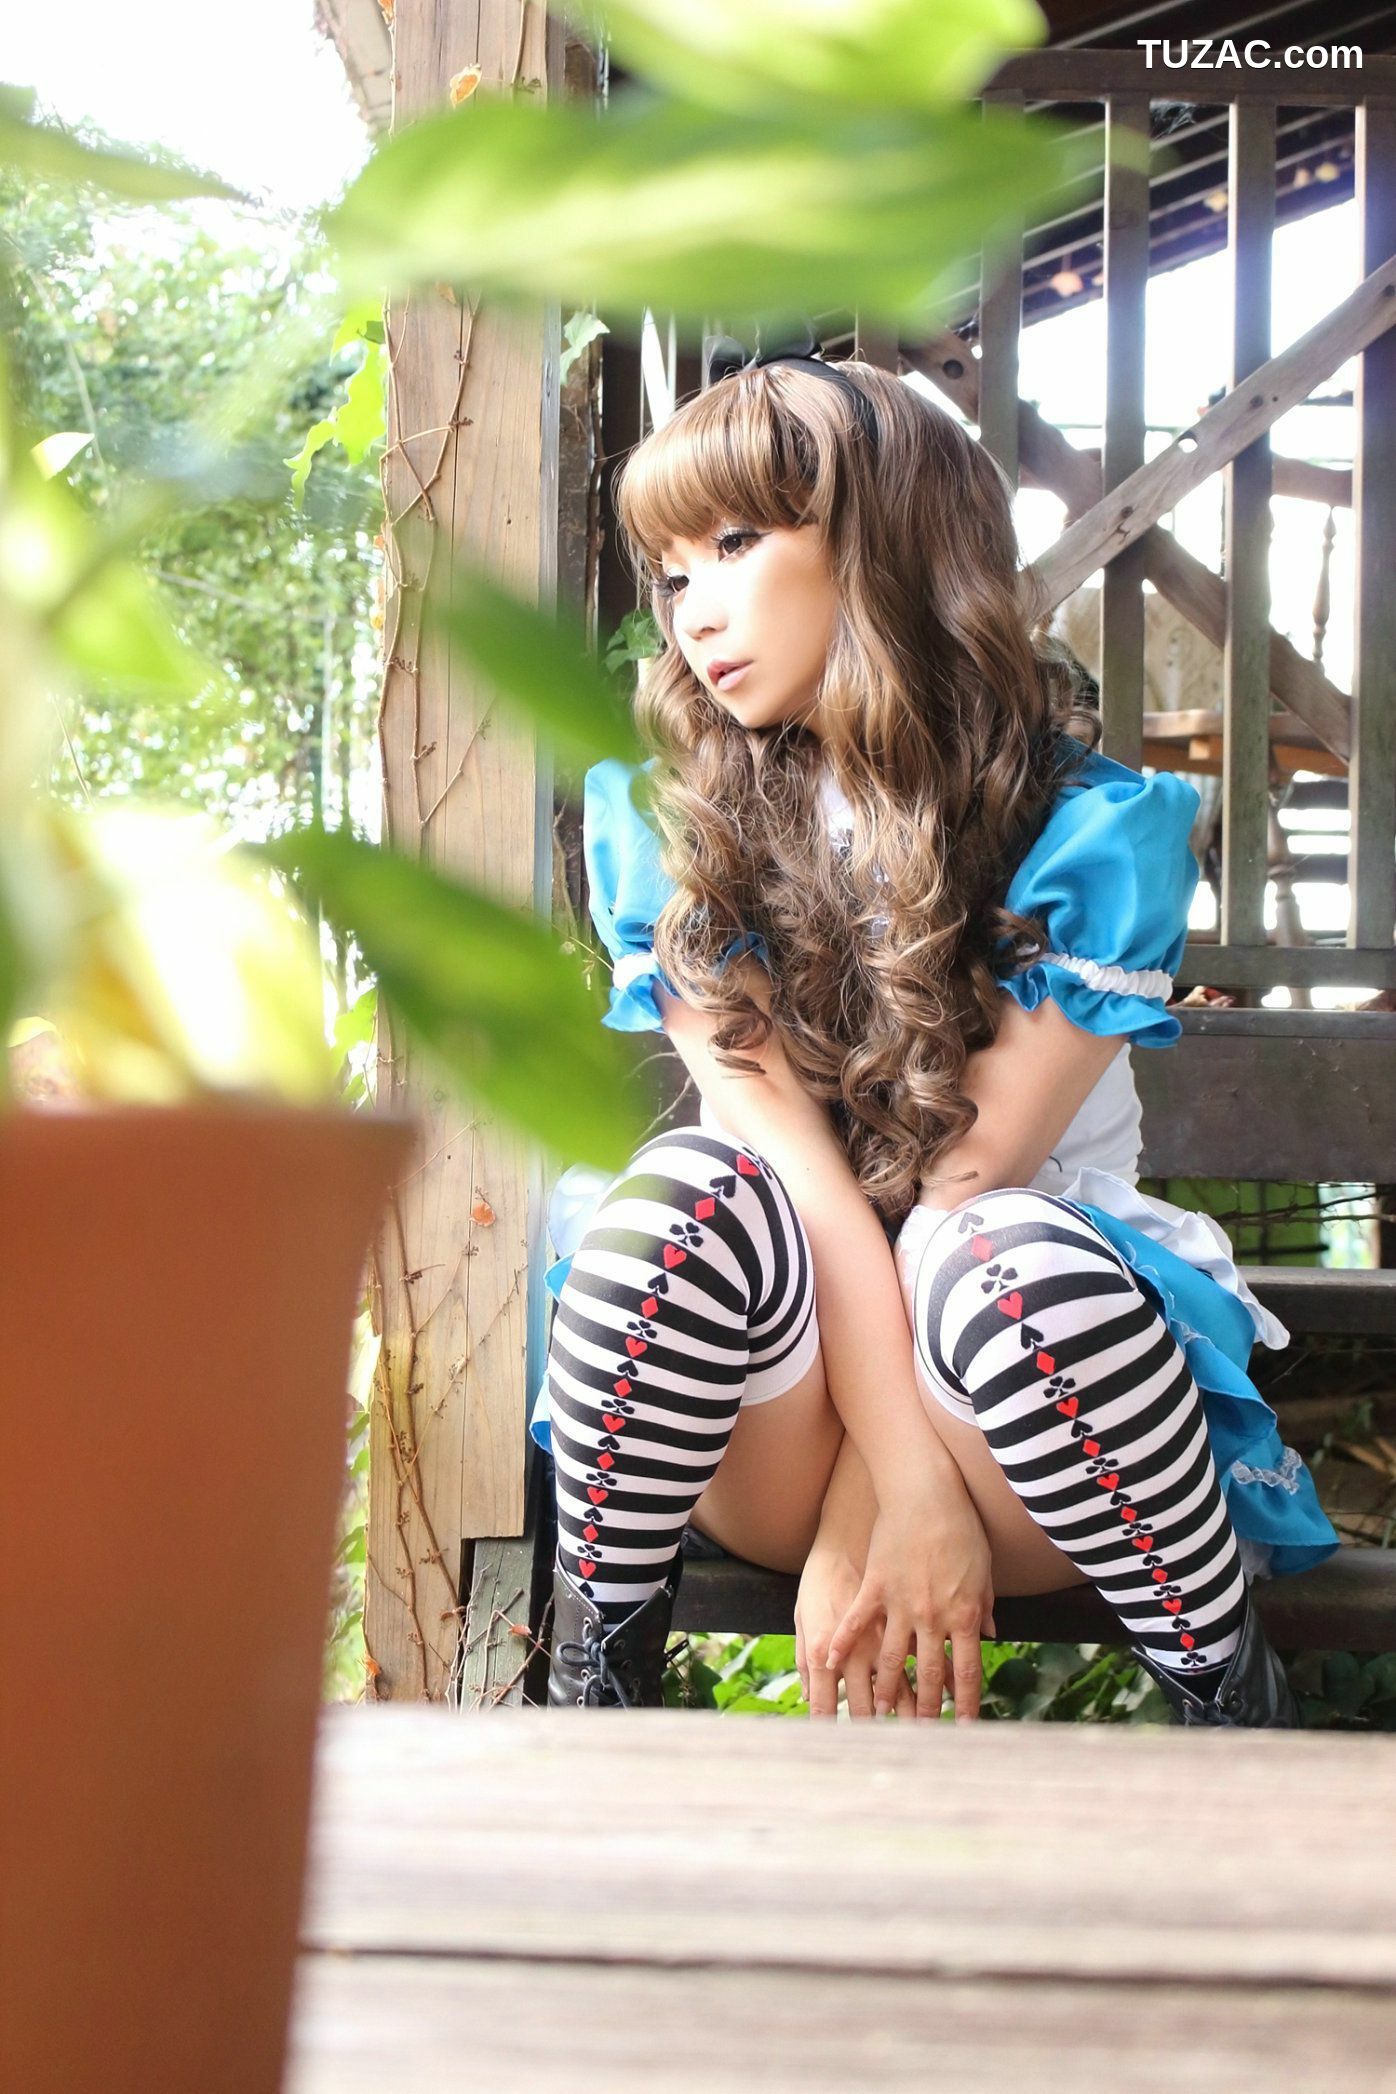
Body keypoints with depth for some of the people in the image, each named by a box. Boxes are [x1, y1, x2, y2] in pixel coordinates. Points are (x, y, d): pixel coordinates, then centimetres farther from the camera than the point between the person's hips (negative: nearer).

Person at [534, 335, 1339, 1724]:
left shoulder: (1088, 834, -8)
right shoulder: (672, 826, -2)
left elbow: (966, 1186, -15)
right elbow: (785, 1155, -13)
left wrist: (850, 1541, -20)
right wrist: (911, 1485, -24)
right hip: (790, 1383, 1)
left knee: (1017, 1264, -36)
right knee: (690, 1197, -31)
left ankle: (1237, 1714, -17)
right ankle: (593, 1681, -14)